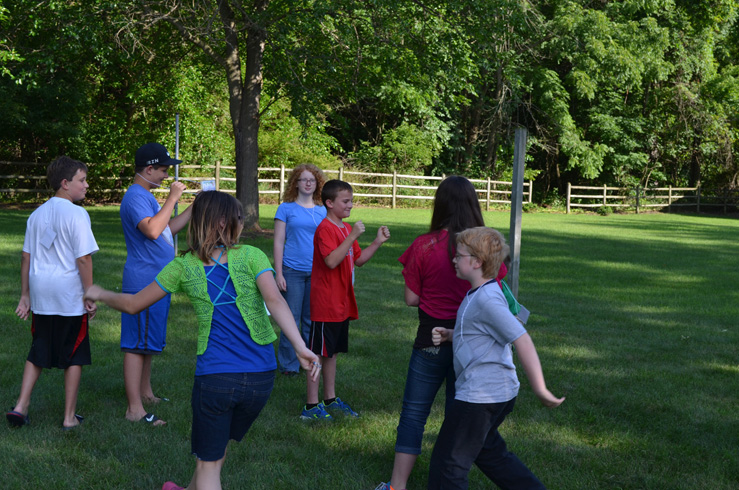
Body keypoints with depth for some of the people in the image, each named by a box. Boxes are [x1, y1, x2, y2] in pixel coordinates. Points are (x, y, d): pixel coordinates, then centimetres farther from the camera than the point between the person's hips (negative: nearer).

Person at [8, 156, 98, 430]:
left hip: (41, 295, 6)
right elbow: (83, 258, -15)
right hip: (70, 296, -6)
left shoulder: (37, 214, 9)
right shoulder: (76, 214, -12)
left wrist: (25, 295, 17)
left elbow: (26, 257, 11)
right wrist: (90, 296, -9)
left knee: (37, 353, 16)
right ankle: (70, 417, 11)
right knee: (74, 356, 6)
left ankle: (21, 407, 9)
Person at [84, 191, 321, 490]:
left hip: (214, 375, -2)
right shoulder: (250, 257, -2)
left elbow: (133, 305, 7)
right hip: (261, 376, 2)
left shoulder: (184, 266, 1)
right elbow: (275, 300, -18)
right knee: (217, 446, 27)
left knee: (208, 464, 11)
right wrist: (301, 348, -24)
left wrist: (100, 294, 26)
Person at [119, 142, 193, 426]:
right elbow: (153, 230, -32)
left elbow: (169, 228, 23)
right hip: (144, 282, -11)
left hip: (156, 282, 11)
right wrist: (172, 199, -24)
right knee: (137, 343, -8)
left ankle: (145, 393, 32)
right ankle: (135, 409, -7)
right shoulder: (135, 197, -17)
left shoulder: (146, 197, 17)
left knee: (147, 341, 20)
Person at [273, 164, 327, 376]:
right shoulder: (286, 208, 1)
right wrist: (278, 274, -6)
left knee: (312, 319, 9)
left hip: (317, 272, 3)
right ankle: (288, 364, 9)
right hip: (292, 271, -3)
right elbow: (278, 243, 1)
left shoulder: (323, 211, 10)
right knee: (291, 319, -1)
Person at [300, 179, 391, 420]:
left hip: (342, 303, 9)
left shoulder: (347, 228, 14)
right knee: (319, 352, -3)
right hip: (325, 303, -9)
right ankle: (311, 405, 2)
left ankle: (330, 399, 25)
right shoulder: (325, 229, -15)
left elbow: (359, 259, 19)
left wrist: (377, 242, 8)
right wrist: (352, 237, -29)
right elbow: (331, 261, -28)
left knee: (332, 351, 16)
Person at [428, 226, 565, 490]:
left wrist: (540, 390, -27)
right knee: (489, 453, 26)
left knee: (448, 461, 1)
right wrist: (448, 334, 6)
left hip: (480, 397, -10)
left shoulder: (487, 300, -22)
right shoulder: (478, 293, 9)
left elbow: (522, 340, -27)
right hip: (497, 391, 10)